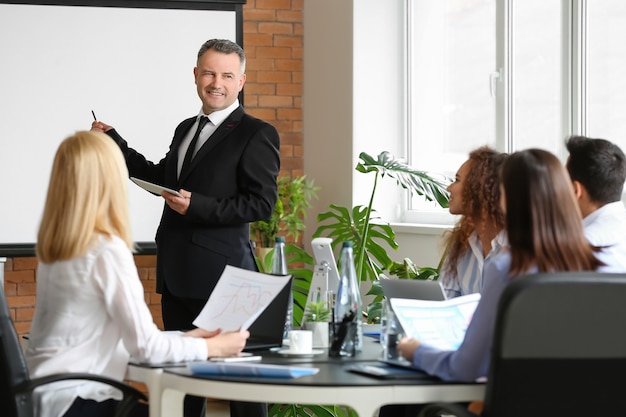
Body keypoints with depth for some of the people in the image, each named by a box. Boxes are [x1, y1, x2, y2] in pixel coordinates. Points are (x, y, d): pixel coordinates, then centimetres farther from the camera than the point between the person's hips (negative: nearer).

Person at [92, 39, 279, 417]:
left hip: (221, 276, -8)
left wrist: (198, 206, -22)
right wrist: (115, 143, 21)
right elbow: (164, 178, 27)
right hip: (177, 274, 8)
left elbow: (261, 203, -15)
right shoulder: (186, 129, 17)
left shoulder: (257, 134, -7)